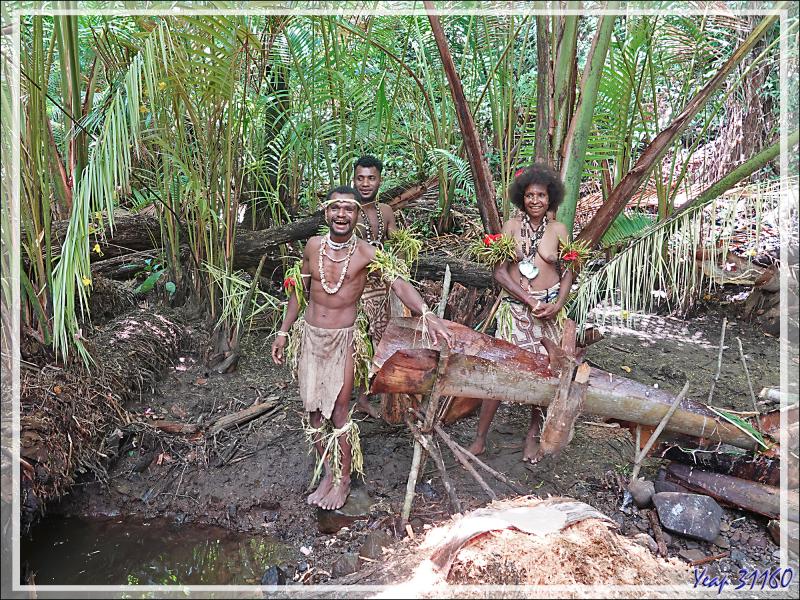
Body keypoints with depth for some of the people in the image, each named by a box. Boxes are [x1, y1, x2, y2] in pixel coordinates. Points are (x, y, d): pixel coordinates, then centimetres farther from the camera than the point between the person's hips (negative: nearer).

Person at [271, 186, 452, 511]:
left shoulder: (366, 253, -12)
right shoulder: (313, 246, -1)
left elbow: (399, 284, -25)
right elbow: (299, 290, 10)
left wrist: (428, 315, -42)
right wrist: (284, 331, 11)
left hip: (342, 338, -4)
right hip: (309, 335, 4)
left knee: (338, 411, -1)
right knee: (314, 408, 10)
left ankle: (342, 478, 19)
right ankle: (328, 471, 28)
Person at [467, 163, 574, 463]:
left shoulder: (558, 229, 4)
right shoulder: (511, 226, -2)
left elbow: (568, 272, 8)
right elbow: (500, 272, -6)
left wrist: (558, 303, -9)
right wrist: (530, 300, -13)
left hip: (549, 307, 2)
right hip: (515, 305, -2)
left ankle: (533, 436, 26)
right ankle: (480, 438, 7)